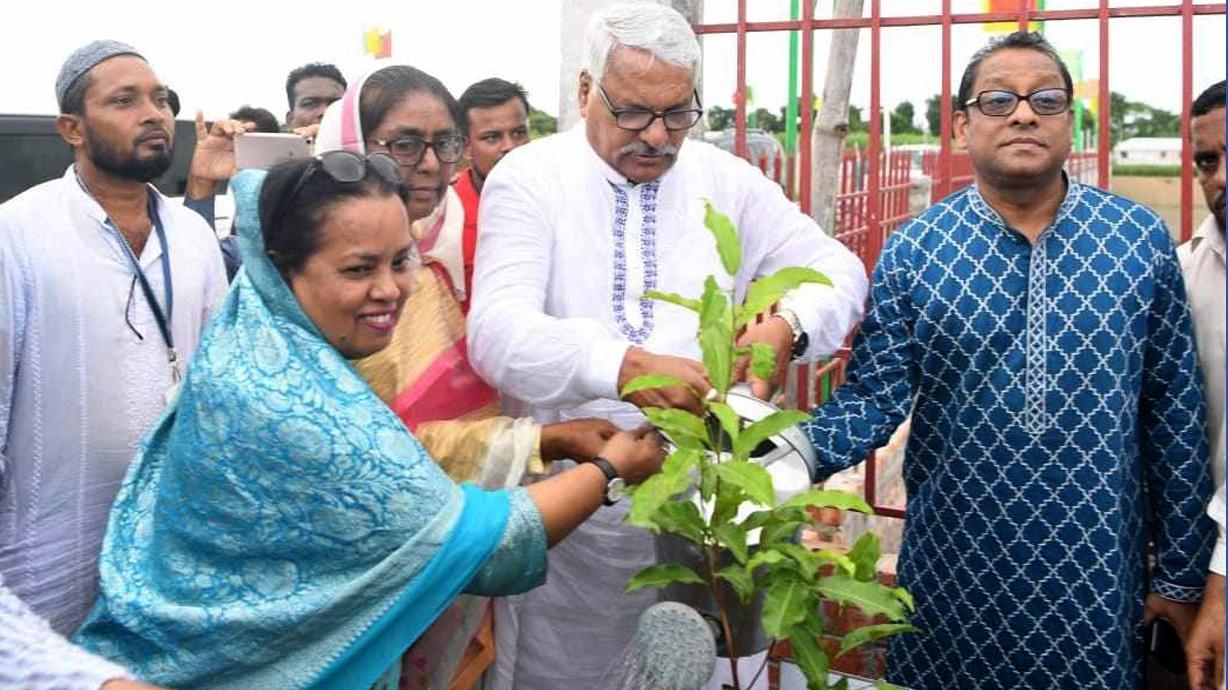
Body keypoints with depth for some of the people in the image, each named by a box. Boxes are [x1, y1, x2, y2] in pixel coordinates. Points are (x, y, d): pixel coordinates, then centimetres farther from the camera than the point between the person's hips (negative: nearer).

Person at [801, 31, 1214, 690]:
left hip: (1097, 571, 1)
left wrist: (1180, 574, 3)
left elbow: (1175, 415, 0)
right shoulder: (912, 250, -5)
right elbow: (873, 397, -6)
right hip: (951, 569, 0)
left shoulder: (1141, 239, -3)